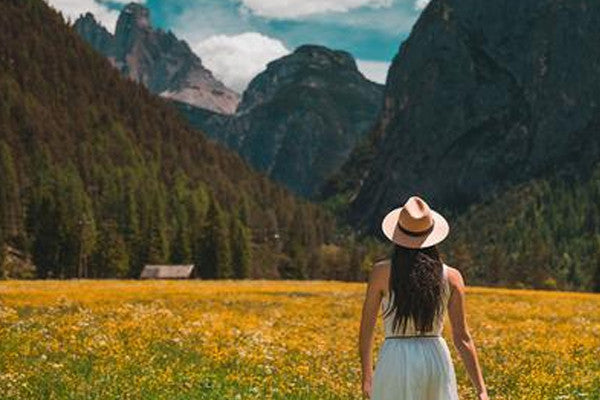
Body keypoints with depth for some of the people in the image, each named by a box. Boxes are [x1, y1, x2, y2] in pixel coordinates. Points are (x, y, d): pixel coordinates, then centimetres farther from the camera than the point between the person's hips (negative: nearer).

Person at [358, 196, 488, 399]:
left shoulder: (382, 272, -4)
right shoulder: (451, 277, 1)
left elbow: (366, 329, 2)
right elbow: (462, 338, -1)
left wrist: (367, 376, 16)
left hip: (396, 361, -2)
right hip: (437, 359, 3)